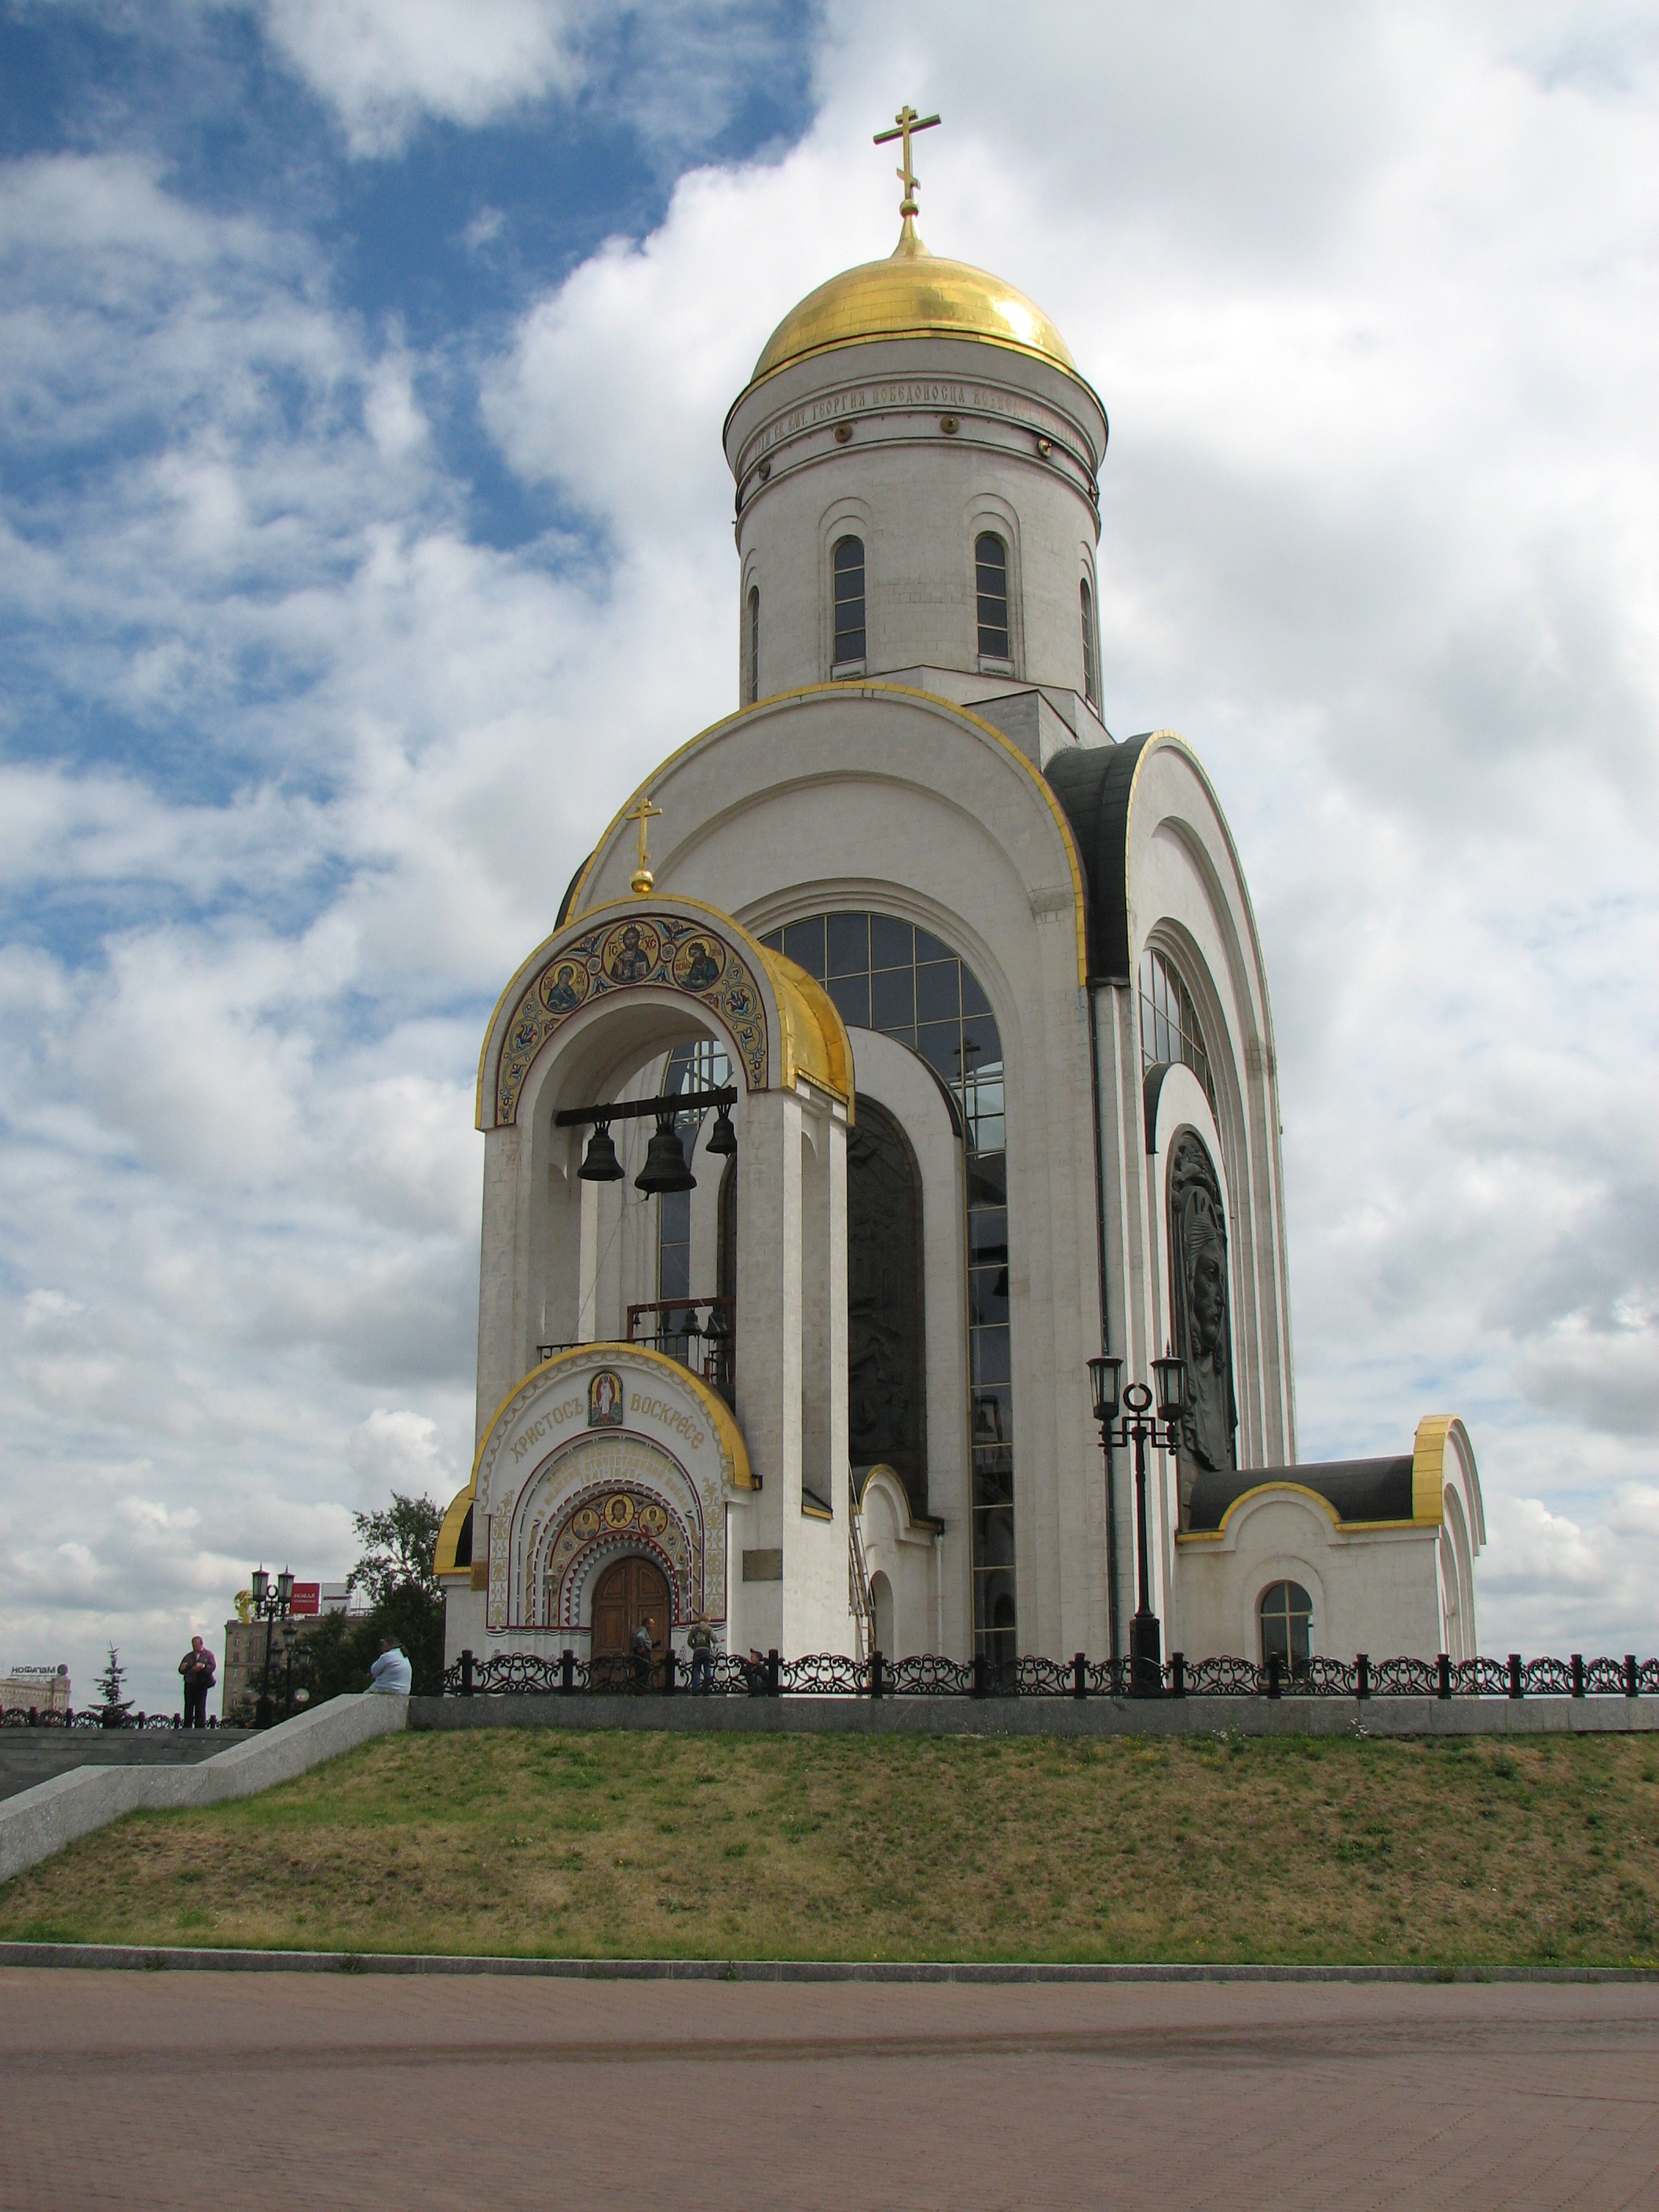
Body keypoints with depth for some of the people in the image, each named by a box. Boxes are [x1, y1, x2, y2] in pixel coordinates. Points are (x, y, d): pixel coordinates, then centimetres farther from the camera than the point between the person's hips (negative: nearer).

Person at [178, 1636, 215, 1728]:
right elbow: (181, 1670, 17)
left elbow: (212, 1667, -6)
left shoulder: (208, 1655, 8)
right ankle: (187, 1728, 8)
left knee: (200, 1708, -5)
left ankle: (200, 1727, -3)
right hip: (189, 1685, 4)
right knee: (188, 1707, 4)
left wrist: (203, 1666, -24)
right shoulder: (189, 1656, 19)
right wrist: (183, 1668, -7)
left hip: (201, 1685, -3)